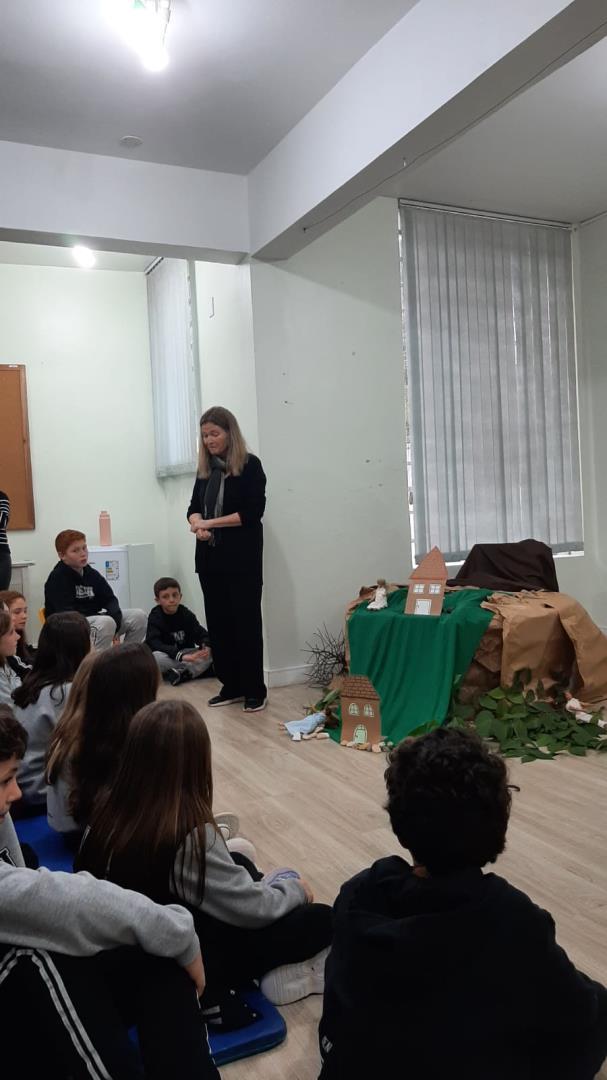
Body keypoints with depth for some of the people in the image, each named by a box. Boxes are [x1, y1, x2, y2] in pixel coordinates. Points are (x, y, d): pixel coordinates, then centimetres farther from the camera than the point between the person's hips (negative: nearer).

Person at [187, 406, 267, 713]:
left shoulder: (250, 465, -5)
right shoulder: (206, 469, 12)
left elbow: (253, 512, -12)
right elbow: (194, 507, 12)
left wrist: (212, 522, -15)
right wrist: (197, 524, -11)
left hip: (242, 558, -6)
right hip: (210, 557, 6)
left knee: (246, 622, -1)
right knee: (217, 622, 7)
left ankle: (255, 690, 8)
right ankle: (231, 686, 18)